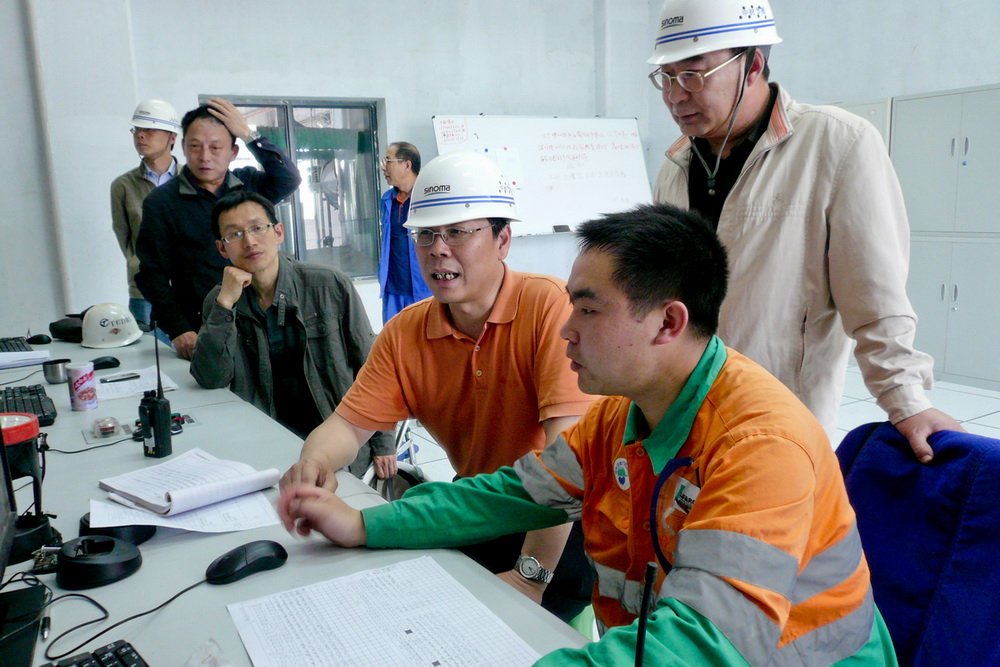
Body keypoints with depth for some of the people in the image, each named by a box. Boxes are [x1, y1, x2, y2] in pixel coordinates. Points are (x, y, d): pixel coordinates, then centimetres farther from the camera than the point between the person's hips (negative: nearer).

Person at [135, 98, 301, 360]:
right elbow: (153, 275, 0)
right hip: (201, 332, -2)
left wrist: (249, 134, -8)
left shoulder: (248, 184, 12)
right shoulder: (161, 202, 4)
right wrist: (179, 331, -12)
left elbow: (288, 180, -7)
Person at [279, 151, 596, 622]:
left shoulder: (549, 305, -19)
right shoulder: (403, 334, 1)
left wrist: (530, 575, -28)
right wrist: (315, 462, -24)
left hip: (562, 523, -5)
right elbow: (349, 424, 1)